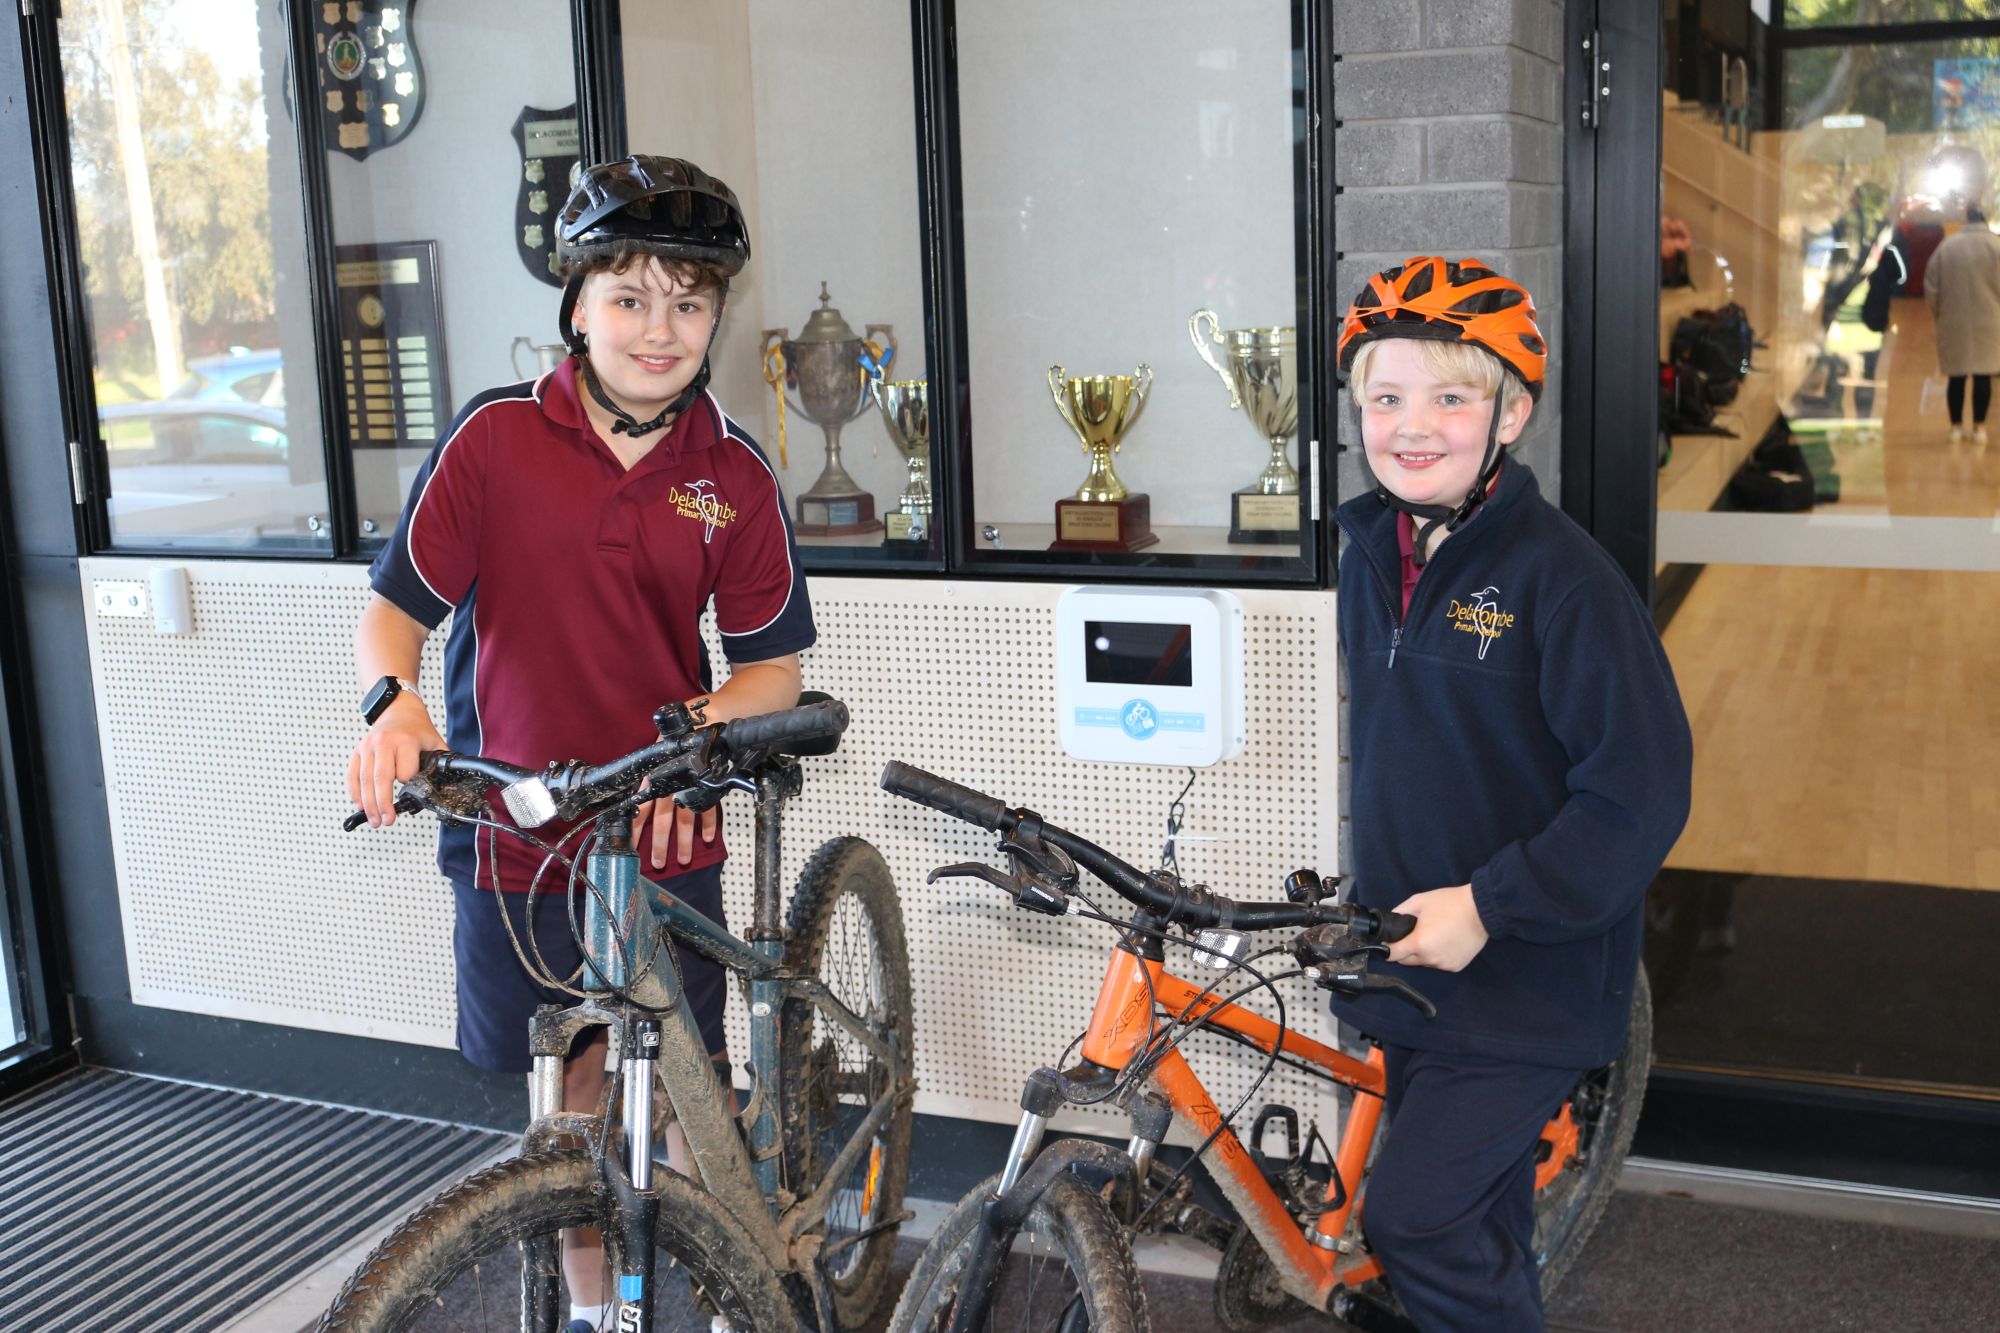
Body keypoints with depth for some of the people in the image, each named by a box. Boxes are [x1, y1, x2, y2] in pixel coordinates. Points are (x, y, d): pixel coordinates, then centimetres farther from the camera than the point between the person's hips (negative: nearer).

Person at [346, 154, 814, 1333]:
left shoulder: (733, 473, -3)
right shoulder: (496, 437, -6)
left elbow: (775, 668, 1)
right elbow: (394, 610, -3)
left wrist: (698, 726, -19)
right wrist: (394, 700, -25)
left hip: (665, 838, 0)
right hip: (515, 833, 0)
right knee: (570, 1091, 15)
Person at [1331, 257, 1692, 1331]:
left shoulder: (1559, 574, -19)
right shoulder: (1370, 553, 4)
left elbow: (1642, 791, -20)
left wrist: (1490, 906, -22)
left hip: (1527, 977, -7)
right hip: (1409, 961, 7)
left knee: (1417, 1221, -10)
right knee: (1475, 1214, 19)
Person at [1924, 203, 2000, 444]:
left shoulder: (1947, 246, 4)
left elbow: (1931, 286, 6)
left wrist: (1939, 314, 17)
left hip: (1953, 323, 2)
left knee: (1956, 376, 8)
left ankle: (1957, 426, 12)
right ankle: (1979, 428, 6)